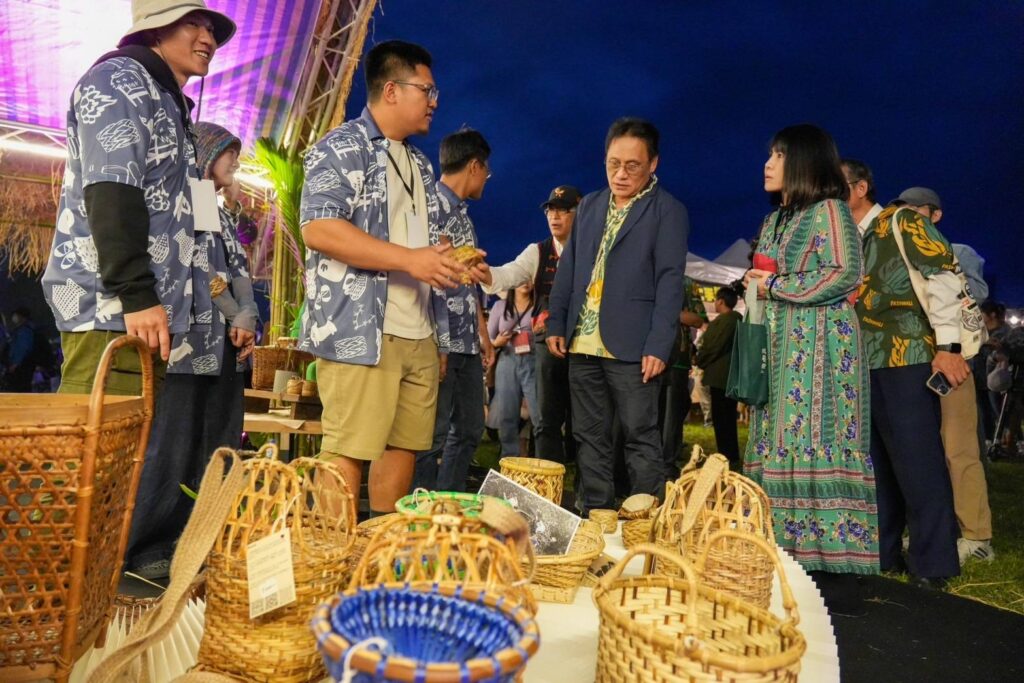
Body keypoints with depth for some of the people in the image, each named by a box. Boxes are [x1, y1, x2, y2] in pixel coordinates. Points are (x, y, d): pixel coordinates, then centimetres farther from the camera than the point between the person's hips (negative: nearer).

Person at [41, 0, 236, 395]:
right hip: (111, 305, -9)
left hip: (146, 305, 9)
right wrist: (136, 294, -23)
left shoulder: (168, 105, 26)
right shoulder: (119, 80, -1)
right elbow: (110, 193, -15)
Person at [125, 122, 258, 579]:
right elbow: (194, 268, -10)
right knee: (172, 447, -8)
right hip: (189, 344, -8)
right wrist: (237, 316, -9)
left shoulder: (225, 216, 24)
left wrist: (248, 319, -2)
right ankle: (147, 547, 0)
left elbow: (241, 271, 15)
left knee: (219, 447, 6)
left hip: (226, 346, 8)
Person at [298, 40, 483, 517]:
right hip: (360, 333, -8)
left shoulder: (419, 164, 22)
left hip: (420, 335, 8)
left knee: (405, 446, 10)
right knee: (348, 451, -6)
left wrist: (455, 263, 10)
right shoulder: (342, 148, -4)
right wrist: (408, 259, -21)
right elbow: (317, 228, -17)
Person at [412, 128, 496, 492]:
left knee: (469, 429, 15)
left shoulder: (462, 213, 20)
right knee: (433, 434, -4)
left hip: (466, 342, 10)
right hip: (442, 340, -10)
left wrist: (483, 334, 23)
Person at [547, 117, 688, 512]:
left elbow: (669, 282, -8)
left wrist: (659, 346, -15)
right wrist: (556, 324, 8)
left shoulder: (668, 211, -1)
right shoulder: (589, 205, 16)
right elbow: (567, 268, 16)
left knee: (641, 437, 0)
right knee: (589, 436, 11)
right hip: (583, 344, 6)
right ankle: (595, 513, 22)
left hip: (631, 346, -5)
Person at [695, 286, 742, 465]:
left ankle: (727, 458, -2)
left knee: (721, 420, -5)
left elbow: (711, 347, -15)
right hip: (732, 376, 10)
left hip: (721, 376, -10)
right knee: (728, 419, 16)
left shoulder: (722, 321, -15)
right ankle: (732, 458, 22)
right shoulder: (738, 319, 13)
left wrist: (699, 362, 1)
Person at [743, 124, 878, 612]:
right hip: (780, 350, 8)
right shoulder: (774, 220, 22)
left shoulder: (829, 210, -2)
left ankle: (837, 575, -4)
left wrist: (776, 286, -9)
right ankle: (791, 563, 10)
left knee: (820, 445, -10)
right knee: (779, 446, 4)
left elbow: (846, 274, -13)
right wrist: (754, 286, 7)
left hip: (820, 345, -8)